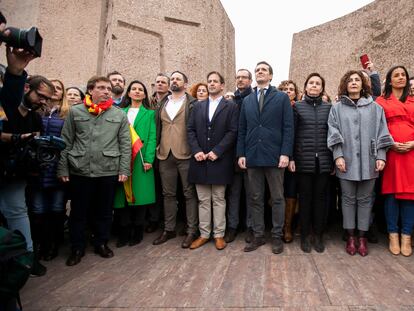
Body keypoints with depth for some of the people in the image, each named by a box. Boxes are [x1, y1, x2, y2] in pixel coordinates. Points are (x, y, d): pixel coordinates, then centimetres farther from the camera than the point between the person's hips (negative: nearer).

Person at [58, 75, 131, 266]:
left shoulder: (120, 115, 6)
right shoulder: (75, 112, 5)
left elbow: (125, 144, 3)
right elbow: (66, 142, 4)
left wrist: (124, 169, -3)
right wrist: (63, 168, -1)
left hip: (109, 171, 0)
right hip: (79, 171, 0)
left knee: (104, 212, 11)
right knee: (78, 212, 9)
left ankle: (101, 243, 30)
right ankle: (77, 248, 25)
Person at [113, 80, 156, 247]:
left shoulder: (150, 113, 10)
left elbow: (152, 137, 1)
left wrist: (149, 159, -11)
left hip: (141, 159, -2)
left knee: (140, 194, -1)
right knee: (123, 194, 1)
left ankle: (137, 232, 12)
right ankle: (124, 232, 12)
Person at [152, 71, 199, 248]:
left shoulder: (192, 103, 1)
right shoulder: (162, 104, 16)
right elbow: (158, 128, 17)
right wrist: (157, 148, 8)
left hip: (185, 154, -5)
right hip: (165, 155, 5)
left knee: (189, 193, 2)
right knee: (168, 193, 12)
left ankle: (191, 231, 10)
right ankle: (169, 229, 22)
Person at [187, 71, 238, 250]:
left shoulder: (231, 106, 2)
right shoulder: (198, 106, 14)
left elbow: (232, 132, -7)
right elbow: (190, 130, 7)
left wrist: (216, 151, -15)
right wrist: (196, 151, -7)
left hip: (220, 160, -3)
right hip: (200, 159, 3)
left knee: (218, 199, 6)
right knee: (203, 200, 9)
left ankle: (219, 235, 16)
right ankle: (204, 234, 19)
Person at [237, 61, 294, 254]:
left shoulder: (282, 98, 4)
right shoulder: (247, 101, 14)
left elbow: (288, 127, -3)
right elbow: (242, 130, 12)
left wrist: (285, 153, -12)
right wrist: (241, 154, 2)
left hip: (274, 155, -3)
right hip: (252, 156, 3)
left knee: (277, 198, 5)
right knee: (255, 199, 8)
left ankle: (277, 236, 17)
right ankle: (258, 236, 19)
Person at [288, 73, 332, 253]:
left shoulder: (328, 107, 10)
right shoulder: (297, 107, 6)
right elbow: (292, 133, 3)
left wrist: (333, 159, 3)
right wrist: (291, 158, -4)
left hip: (323, 161, 2)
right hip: (304, 160, -1)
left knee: (320, 197, 5)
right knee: (305, 197, 4)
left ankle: (318, 235, 16)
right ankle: (305, 235, 14)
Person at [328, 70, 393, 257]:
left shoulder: (375, 108, 10)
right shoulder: (337, 108, 7)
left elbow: (381, 133, 6)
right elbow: (333, 133, 0)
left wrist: (381, 156, -3)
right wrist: (338, 156, -9)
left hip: (368, 161, 1)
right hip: (347, 161, -1)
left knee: (365, 199, 6)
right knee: (348, 199, 5)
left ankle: (362, 237, 16)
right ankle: (350, 237, 15)